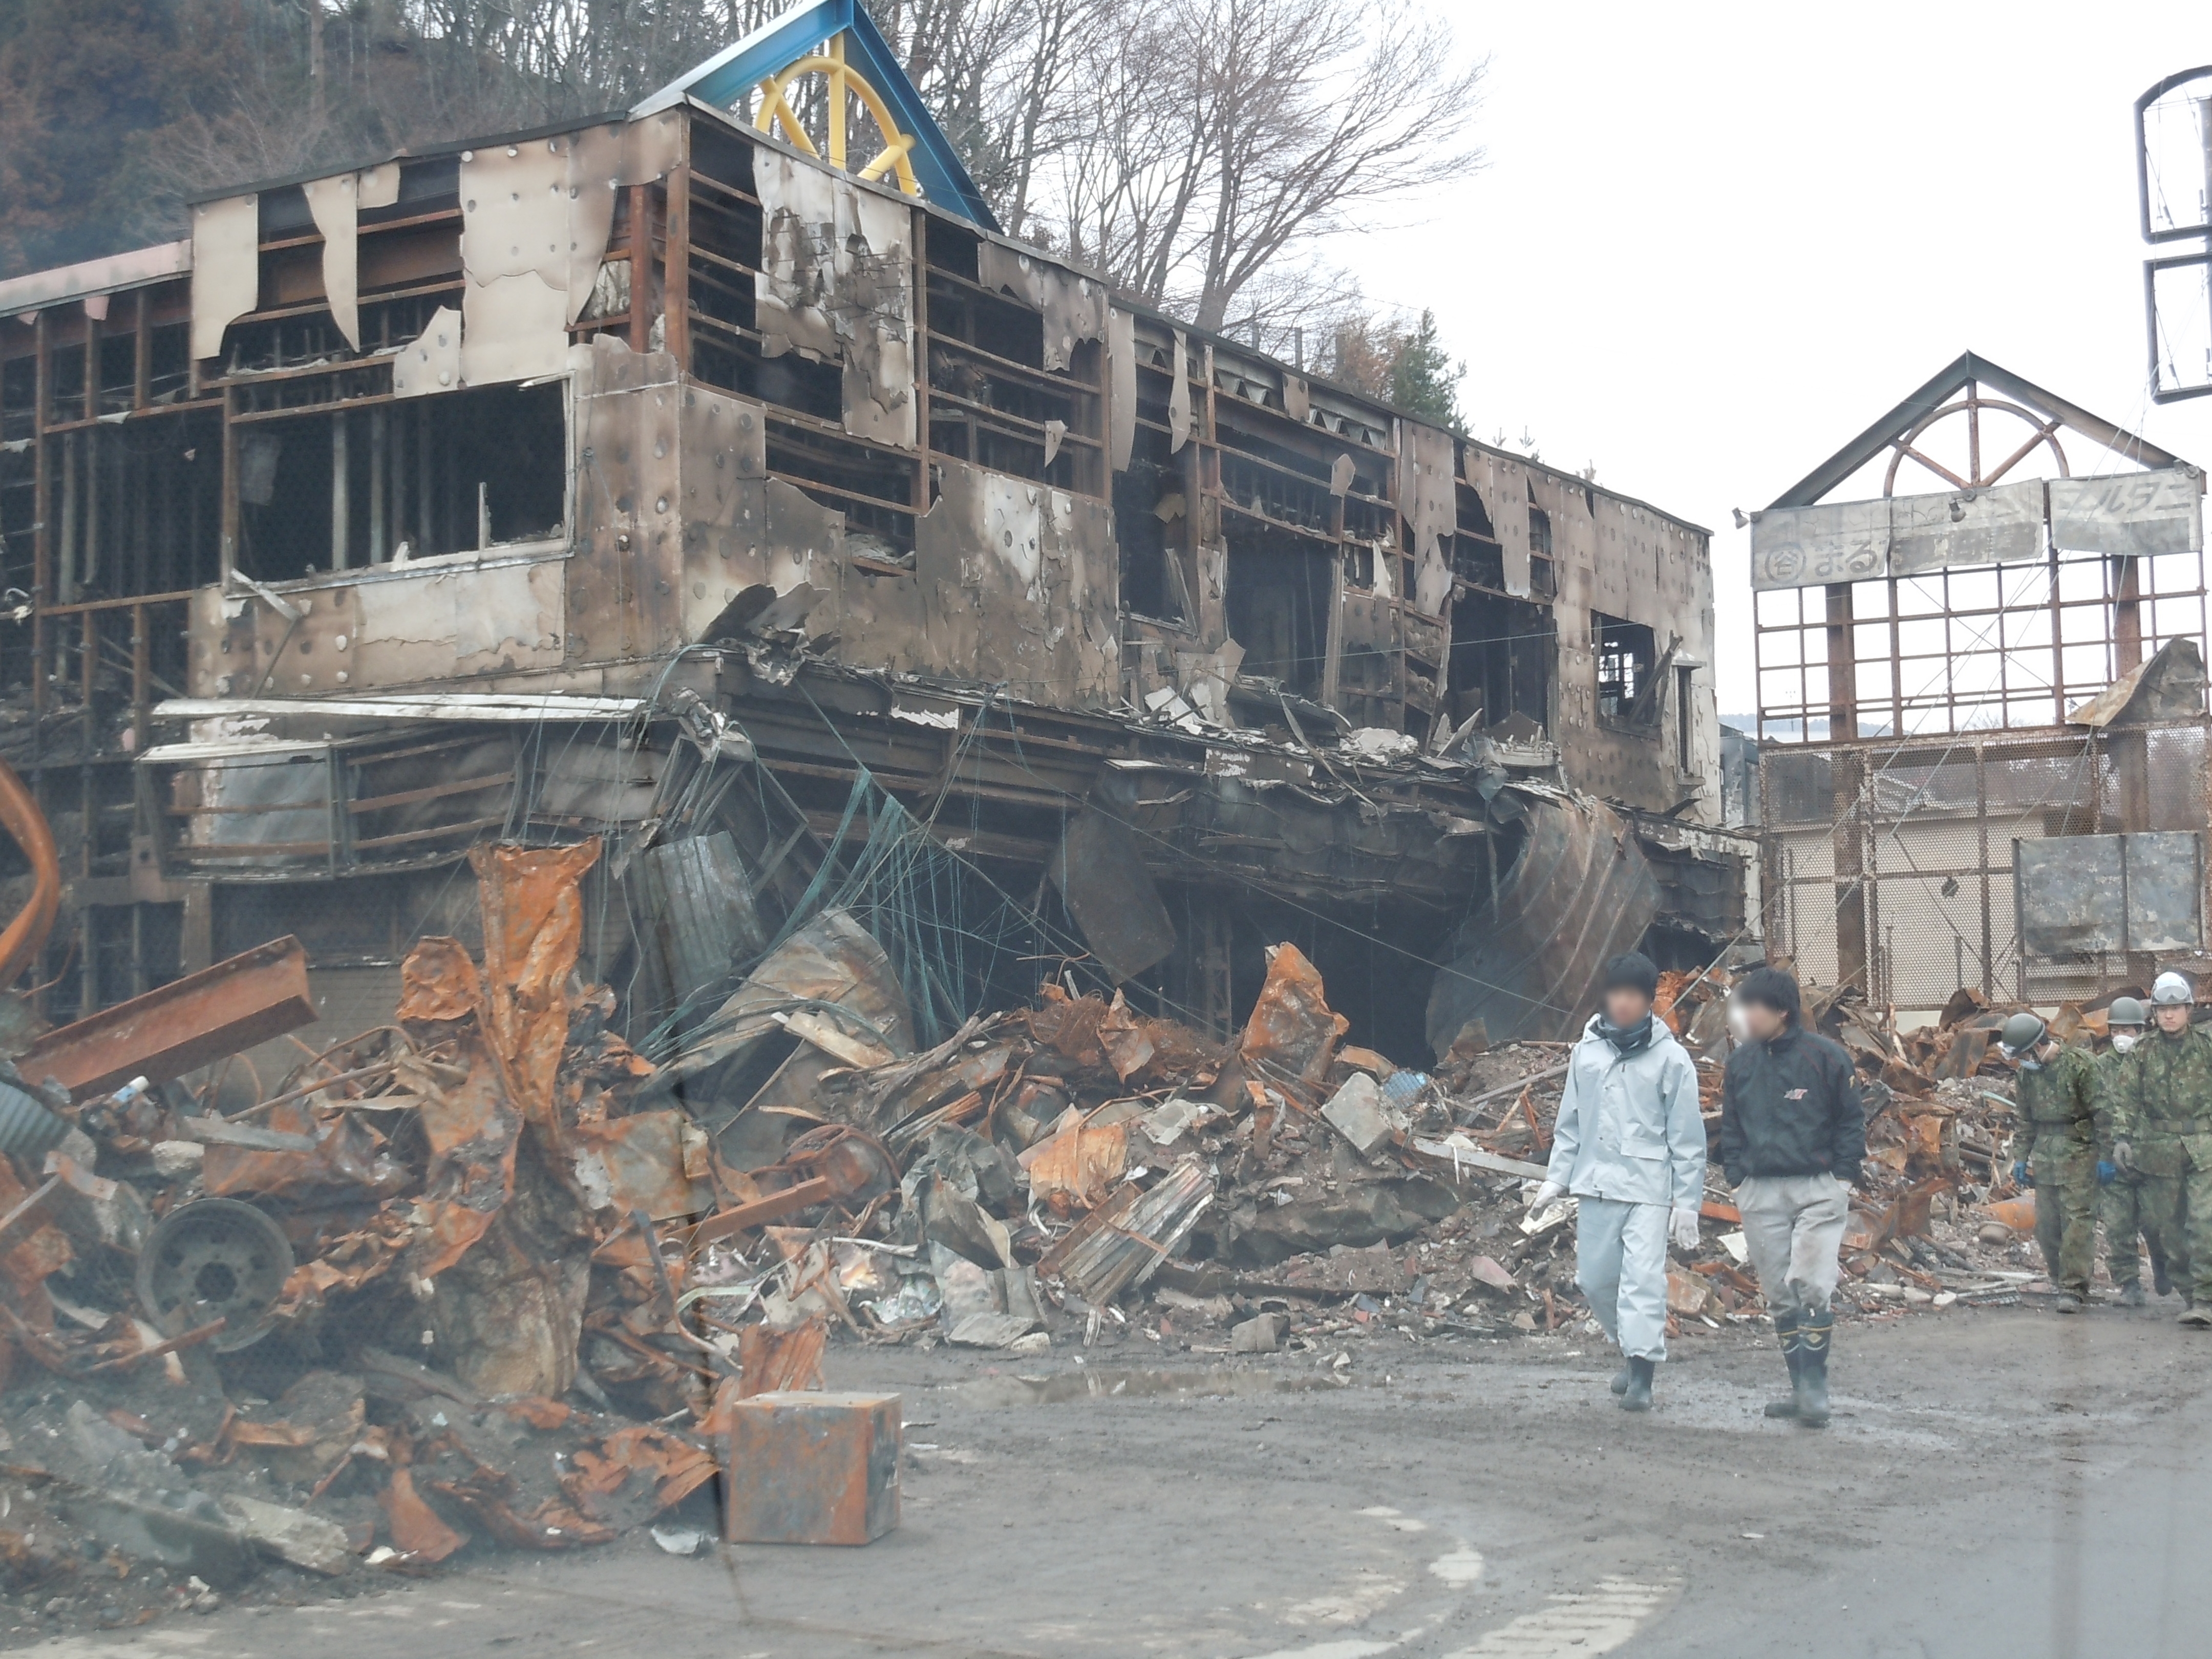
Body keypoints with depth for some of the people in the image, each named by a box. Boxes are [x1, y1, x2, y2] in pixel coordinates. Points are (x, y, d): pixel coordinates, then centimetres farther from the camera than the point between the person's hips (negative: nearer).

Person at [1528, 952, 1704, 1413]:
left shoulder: (1670, 1058, -3)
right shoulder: (1587, 1051, 8)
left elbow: (1687, 1137, -1)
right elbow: (1570, 1123, 14)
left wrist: (1687, 1201, -3)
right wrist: (1556, 1178, 7)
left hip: (1649, 1188, -4)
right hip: (1596, 1185, 4)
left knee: (1643, 1277, -13)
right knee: (1594, 1278, 10)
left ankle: (1642, 1373, -9)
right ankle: (1635, 1349, 31)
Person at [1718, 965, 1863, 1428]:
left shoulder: (1825, 1056, -5)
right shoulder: (1741, 1062, 6)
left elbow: (1852, 1121, 2)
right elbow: (1730, 1127, 17)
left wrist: (1842, 1178, -4)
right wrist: (1736, 1177, 7)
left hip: (1818, 1189, -4)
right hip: (1761, 1194, 4)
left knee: (1813, 1286, -13)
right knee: (1779, 1296, 6)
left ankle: (1815, 1385, -6)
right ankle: (1800, 1387, 14)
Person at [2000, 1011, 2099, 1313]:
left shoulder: (2080, 1064, -12)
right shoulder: (2026, 1072, 8)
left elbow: (2101, 1112, -11)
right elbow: (2023, 1119, 16)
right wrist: (2020, 1158, 11)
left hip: (2079, 1154, -6)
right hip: (2045, 1157, 6)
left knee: (2077, 1221, -10)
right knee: (2046, 1225, 7)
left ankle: (2074, 1289, -10)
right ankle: (2062, 1279, 21)